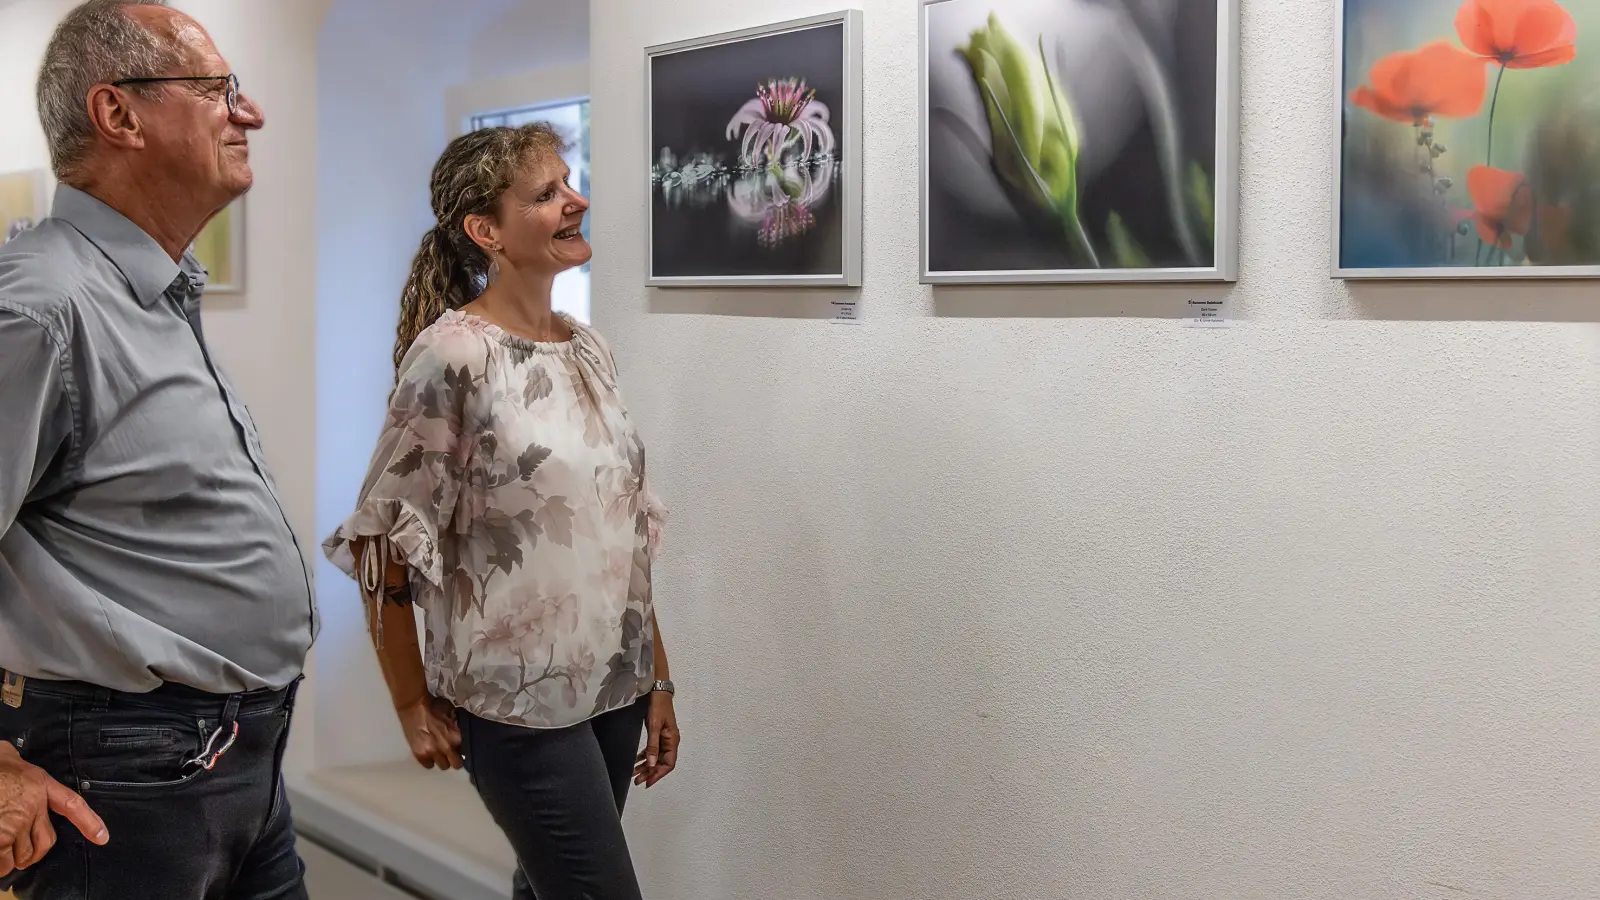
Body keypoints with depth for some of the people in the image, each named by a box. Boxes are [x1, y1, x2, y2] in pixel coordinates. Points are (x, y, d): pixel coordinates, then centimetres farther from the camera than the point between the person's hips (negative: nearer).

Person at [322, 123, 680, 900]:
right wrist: (414, 706, -7)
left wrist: (656, 679, 11)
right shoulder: (452, 355, -14)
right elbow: (384, 538, -12)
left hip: (614, 688, 7)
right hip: (517, 698, -7)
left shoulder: (588, 350, 7)